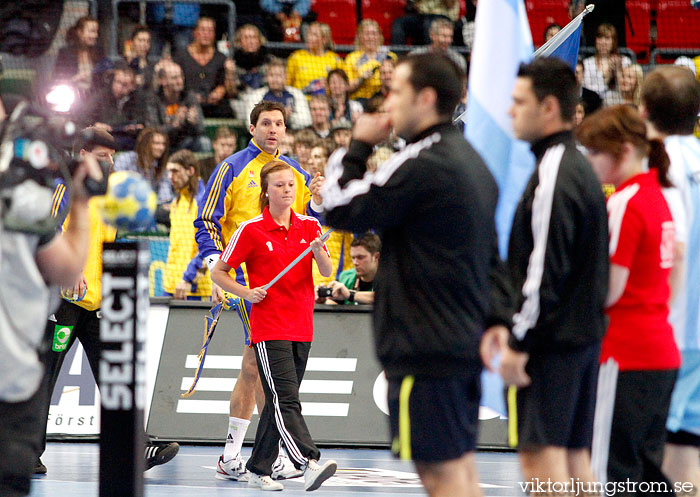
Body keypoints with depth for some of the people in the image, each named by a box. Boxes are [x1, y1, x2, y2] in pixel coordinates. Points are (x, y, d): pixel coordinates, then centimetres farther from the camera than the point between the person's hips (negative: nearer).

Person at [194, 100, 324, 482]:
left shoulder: (295, 172, 16)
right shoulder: (232, 169, 0)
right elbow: (207, 224, -1)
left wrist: (316, 202, -1)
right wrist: (217, 271, -14)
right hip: (246, 276, -6)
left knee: (253, 364, 10)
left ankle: (230, 457, 16)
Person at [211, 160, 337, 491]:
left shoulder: (309, 226, 7)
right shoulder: (251, 230, -3)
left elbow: (327, 272, -3)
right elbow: (218, 273, 2)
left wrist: (318, 250, -23)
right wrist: (247, 293, -13)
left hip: (302, 327, 5)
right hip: (269, 329, -5)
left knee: (279, 402, 9)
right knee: (285, 399, -17)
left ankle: (259, 470, 18)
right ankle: (308, 464, -31)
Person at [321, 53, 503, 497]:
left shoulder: (422, 164, -16)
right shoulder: (472, 161, 15)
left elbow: (340, 209, -11)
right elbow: (491, 256, 21)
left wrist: (358, 146, 1)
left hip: (426, 347, -9)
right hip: (467, 341, 9)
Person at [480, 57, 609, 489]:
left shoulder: (555, 174, -15)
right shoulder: (581, 169, 16)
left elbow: (546, 270, -20)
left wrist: (520, 343, -17)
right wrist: (506, 321, 17)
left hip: (552, 340, -10)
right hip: (585, 333, 10)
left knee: (541, 454, -10)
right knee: (575, 458, 11)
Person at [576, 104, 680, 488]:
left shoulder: (624, 204, -14)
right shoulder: (656, 195, 13)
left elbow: (609, 291, -15)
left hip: (626, 355, -9)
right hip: (662, 350, 9)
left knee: (612, 471, -6)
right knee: (647, 468, 12)